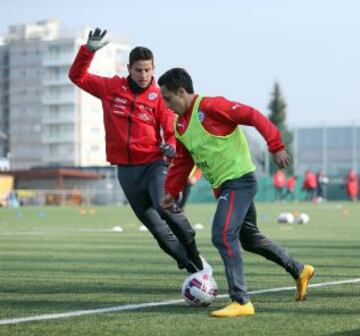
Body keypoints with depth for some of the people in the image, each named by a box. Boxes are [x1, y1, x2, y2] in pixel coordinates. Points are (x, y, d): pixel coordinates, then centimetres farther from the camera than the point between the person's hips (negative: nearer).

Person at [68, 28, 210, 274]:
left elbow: (173, 131, -3)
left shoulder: (159, 97, -2)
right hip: (126, 169, 3)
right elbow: (77, 76, 9)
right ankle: (191, 266, 12)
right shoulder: (112, 88, 5)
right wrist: (88, 50, -4)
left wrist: (171, 147, -25)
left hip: (153, 164, -3)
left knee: (165, 207, -29)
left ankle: (195, 256, -9)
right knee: (157, 227, 2)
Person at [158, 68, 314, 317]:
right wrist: (172, 191, 13)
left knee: (223, 236, -20)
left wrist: (276, 146, -22)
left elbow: (253, 116, -20)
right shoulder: (180, 124, 9)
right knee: (250, 239, 20)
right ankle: (299, 271, 38)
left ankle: (241, 301, -17)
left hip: (239, 180, -10)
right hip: (223, 186, 10)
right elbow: (182, 162, 19)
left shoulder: (209, 106, -17)